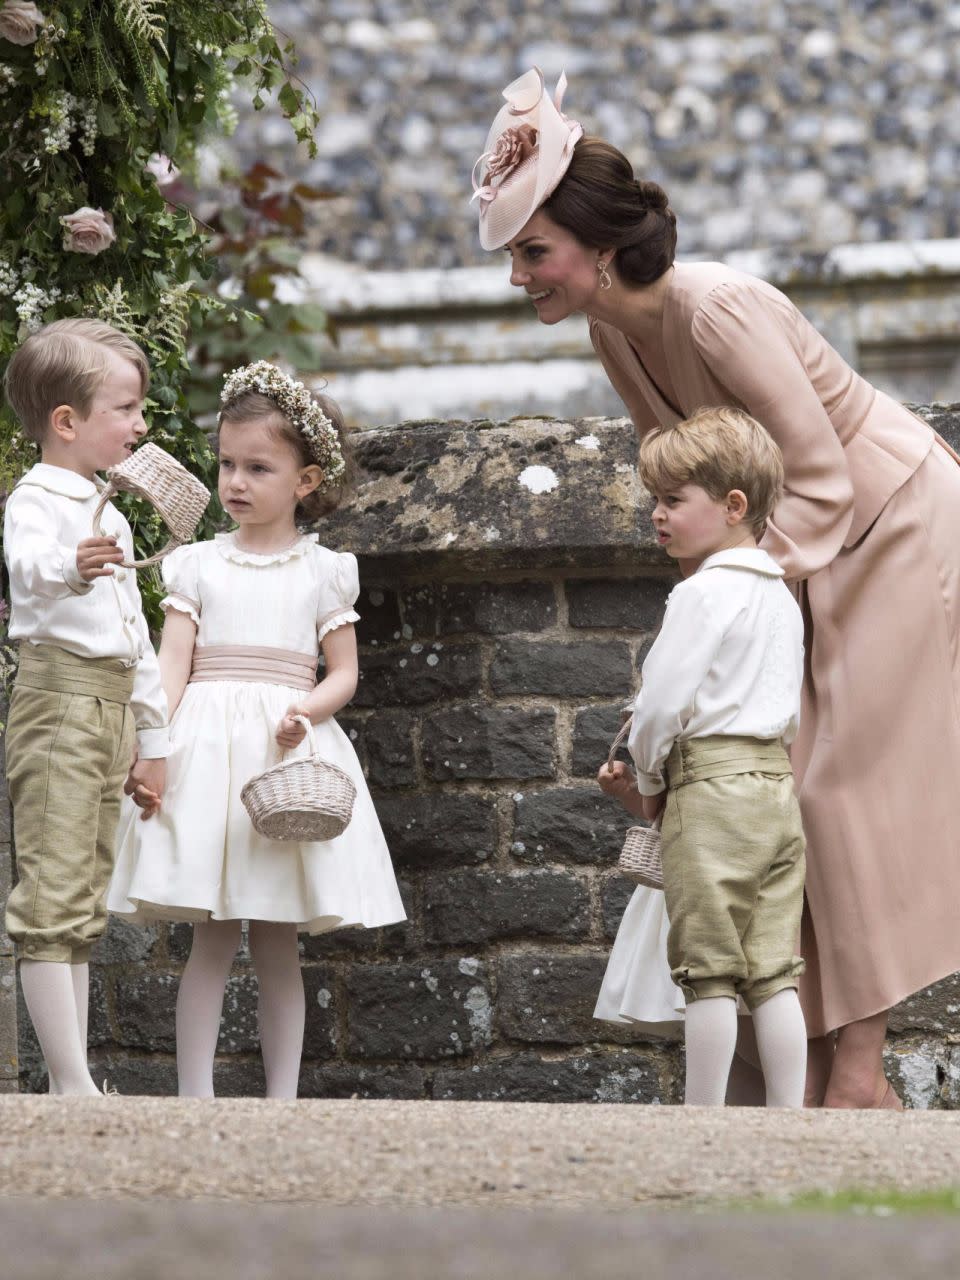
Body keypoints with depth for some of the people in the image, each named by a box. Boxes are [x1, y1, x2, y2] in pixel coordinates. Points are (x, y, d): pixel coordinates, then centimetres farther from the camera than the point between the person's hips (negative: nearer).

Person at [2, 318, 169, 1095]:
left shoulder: (111, 519, 21)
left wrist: (152, 737, 24)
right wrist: (69, 567, -55)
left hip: (112, 706, 10)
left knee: (85, 903, 10)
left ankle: (76, 1079, 12)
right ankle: (71, 1083, -16)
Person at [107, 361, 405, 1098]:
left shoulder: (323, 571, 8)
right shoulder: (197, 566, 8)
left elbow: (344, 673, 6)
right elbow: (172, 666, 0)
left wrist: (308, 710, -16)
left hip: (289, 752, 0)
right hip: (207, 747, 0)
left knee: (279, 944, 3)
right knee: (214, 939, -3)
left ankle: (283, 1100, 7)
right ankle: (196, 1099, -2)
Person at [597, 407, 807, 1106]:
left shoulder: (704, 593, -9)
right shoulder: (782, 598, 17)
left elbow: (663, 700, -12)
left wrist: (647, 782, 6)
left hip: (711, 786, -8)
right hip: (779, 784, 8)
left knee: (711, 973, -4)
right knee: (774, 972, 6)